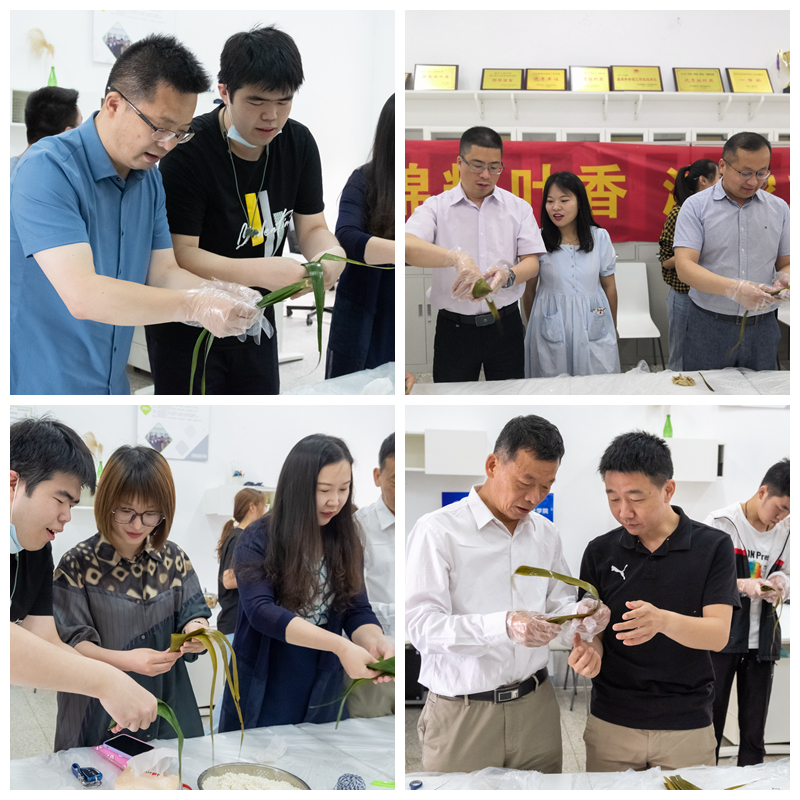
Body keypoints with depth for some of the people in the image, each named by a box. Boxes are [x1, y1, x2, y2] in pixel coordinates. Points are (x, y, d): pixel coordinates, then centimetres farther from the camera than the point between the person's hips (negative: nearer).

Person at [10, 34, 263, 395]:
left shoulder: (149, 179, 6)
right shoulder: (47, 169, -20)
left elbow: (162, 272, 6)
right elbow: (81, 294, -29)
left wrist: (215, 292, -15)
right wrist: (194, 305, -31)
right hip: (39, 385, -7)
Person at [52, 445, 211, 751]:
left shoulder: (174, 559, 3)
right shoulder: (77, 564, -10)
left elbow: (193, 613, 2)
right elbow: (70, 643, -13)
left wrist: (195, 631, -23)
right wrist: (124, 660, -30)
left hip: (166, 702, 4)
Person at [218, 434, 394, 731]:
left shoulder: (346, 542, 2)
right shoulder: (259, 540, -12)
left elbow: (358, 610, -2)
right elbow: (260, 610, -24)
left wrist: (374, 641, -27)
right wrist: (339, 646, -35)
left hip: (323, 692, 3)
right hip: (263, 690, -3)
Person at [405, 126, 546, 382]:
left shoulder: (518, 208, 8)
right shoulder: (437, 207, 0)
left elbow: (532, 262, 3)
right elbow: (407, 246, -18)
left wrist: (508, 276, -22)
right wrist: (456, 258, -35)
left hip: (505, 325, 2)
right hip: (454, 329, -2)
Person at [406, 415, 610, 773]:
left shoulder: (546, 533, 12)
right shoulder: (437, 530, -11)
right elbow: (420, 625, -18)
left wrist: (580, 612, -6)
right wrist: (503, 626, -31)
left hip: (535, 704, 6)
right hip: (463, 713, -5)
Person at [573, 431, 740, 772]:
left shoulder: (713, 546, -5)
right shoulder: (600, 551, 2)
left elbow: (718, 634, -13)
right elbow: (591, 626, 4)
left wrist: (662, 620, -33)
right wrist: (589, 651, -20)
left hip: (687, 725, -2)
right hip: (611, 722, 2)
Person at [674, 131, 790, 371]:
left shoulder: (778, 208, 7)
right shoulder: (696, 206, -4)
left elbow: (786, 264, 11)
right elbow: (684, 267, -15)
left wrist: (785, 278, -14)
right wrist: (734, 289, -30)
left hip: (763, 326, 3)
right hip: (708, 326, -3)